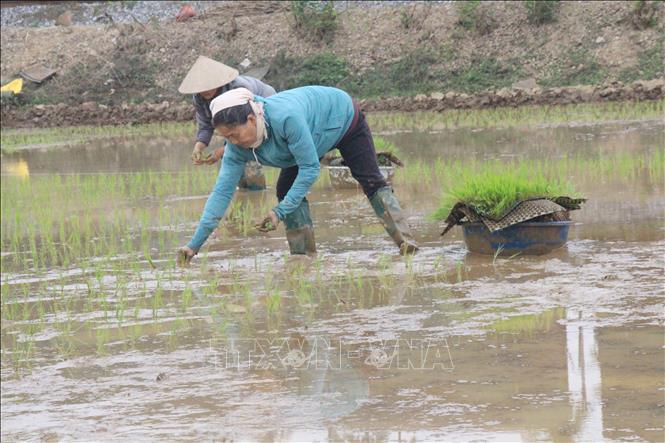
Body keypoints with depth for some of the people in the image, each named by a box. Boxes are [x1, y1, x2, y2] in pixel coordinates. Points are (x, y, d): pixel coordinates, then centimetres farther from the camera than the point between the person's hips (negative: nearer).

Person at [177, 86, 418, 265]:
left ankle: (405, 241, 1)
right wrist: (195, 244, -29)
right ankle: (304, 255, -2)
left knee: (370, 180, -5)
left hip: (343, 116, -6)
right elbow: (222, 192, -24)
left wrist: (280, 212, -42)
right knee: (285, 189, -8)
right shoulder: (237, 147, -27)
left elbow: (310, 168, -40)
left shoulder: (286, 117, -48)